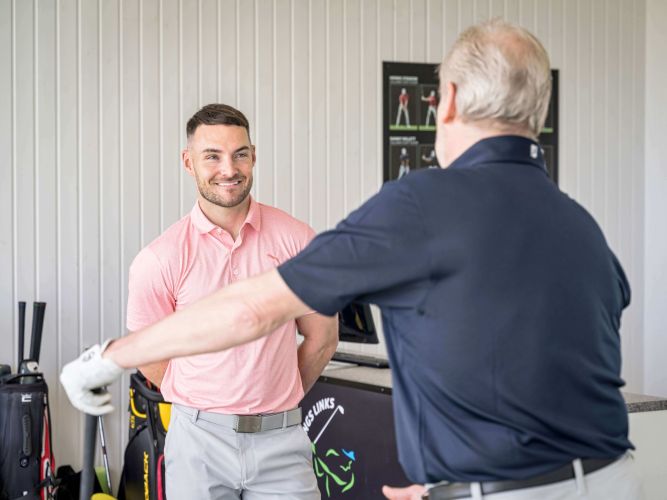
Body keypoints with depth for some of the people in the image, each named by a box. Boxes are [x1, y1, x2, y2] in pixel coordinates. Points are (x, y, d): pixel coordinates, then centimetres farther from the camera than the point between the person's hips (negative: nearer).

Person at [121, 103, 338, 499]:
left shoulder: (295, 238, -2)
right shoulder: (161, 259, -6)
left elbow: (322, 339, 7)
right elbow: (150, 356, 4)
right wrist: (207, 406, 10)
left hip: (281, 438, 1)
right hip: (200, 438, 0)